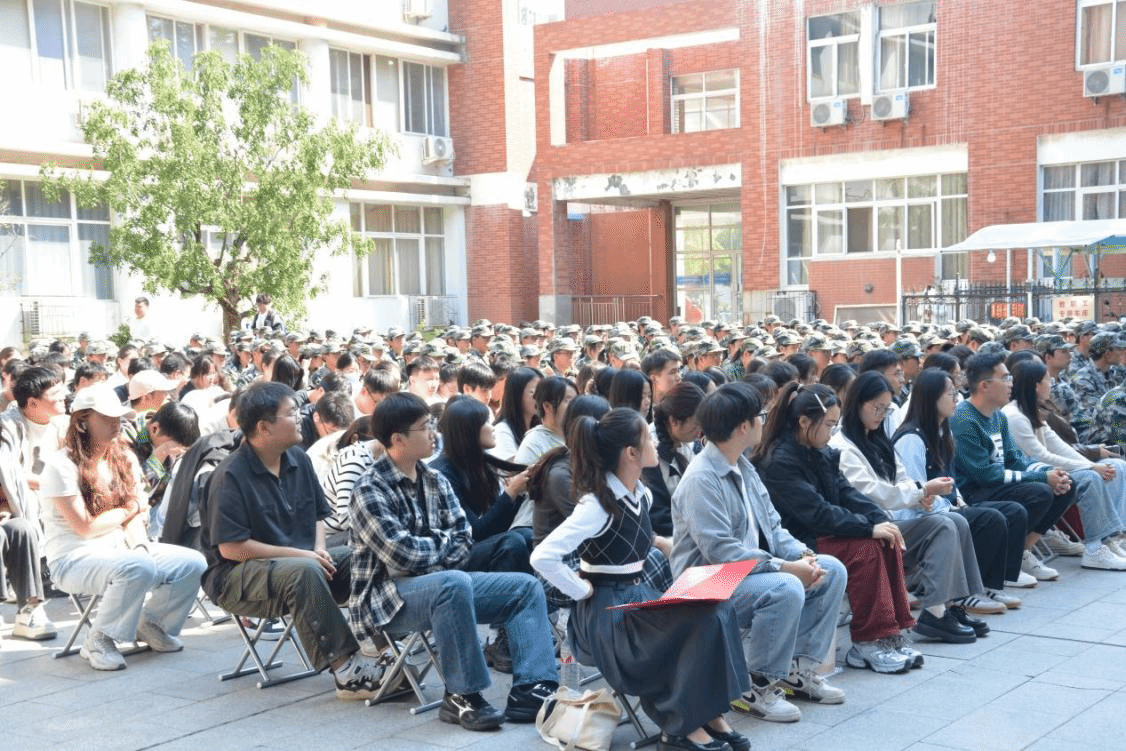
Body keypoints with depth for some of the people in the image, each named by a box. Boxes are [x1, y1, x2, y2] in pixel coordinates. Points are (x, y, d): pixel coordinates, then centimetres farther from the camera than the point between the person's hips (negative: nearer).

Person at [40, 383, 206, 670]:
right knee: (139, 569, -36)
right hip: (75, 558, -7)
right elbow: (85, 526, -16)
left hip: (119, 549, 7)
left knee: (193, 563, -11)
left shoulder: (124, 460, 11)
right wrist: (130, 508, -2)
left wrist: (140, 546, -14)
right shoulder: (62, 466, -12)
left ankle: (150, 623, 13)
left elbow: (135, 518, 7)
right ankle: (98, 641, -14)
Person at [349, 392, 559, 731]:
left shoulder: (436, 481, 9)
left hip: (440, 583, 8)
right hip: (387, 598, -8)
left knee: (526, 587, -2)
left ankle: (531, 690, -15)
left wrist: (427, 551, -16)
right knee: (454, 582, -37)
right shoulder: (370, 491, -14)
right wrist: (443, 540, -5)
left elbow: (463, 541, 3)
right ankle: (463, 696, -26)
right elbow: (403, 555, -23)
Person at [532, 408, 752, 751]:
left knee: (717, 609, -14)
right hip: (603, 611, -8)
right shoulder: (598, 504, -20)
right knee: (700, 620, -24)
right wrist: (585, 592, -19)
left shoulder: (641, 495, 6)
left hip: (635, 596, 8)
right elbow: (542, 557, -27)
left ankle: (708, 714, -10)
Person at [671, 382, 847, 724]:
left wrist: (803, 555, -7)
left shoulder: (743, 467, 11)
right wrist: (785, 566, -25)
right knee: (786, 589, -33)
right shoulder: (701, 479, -20)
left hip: (754, 568, 10)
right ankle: (757, 687, -15)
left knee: (832, 570, 1)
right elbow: (720, 551, -27)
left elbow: (772, 526, 13)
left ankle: (799, 667, 7)